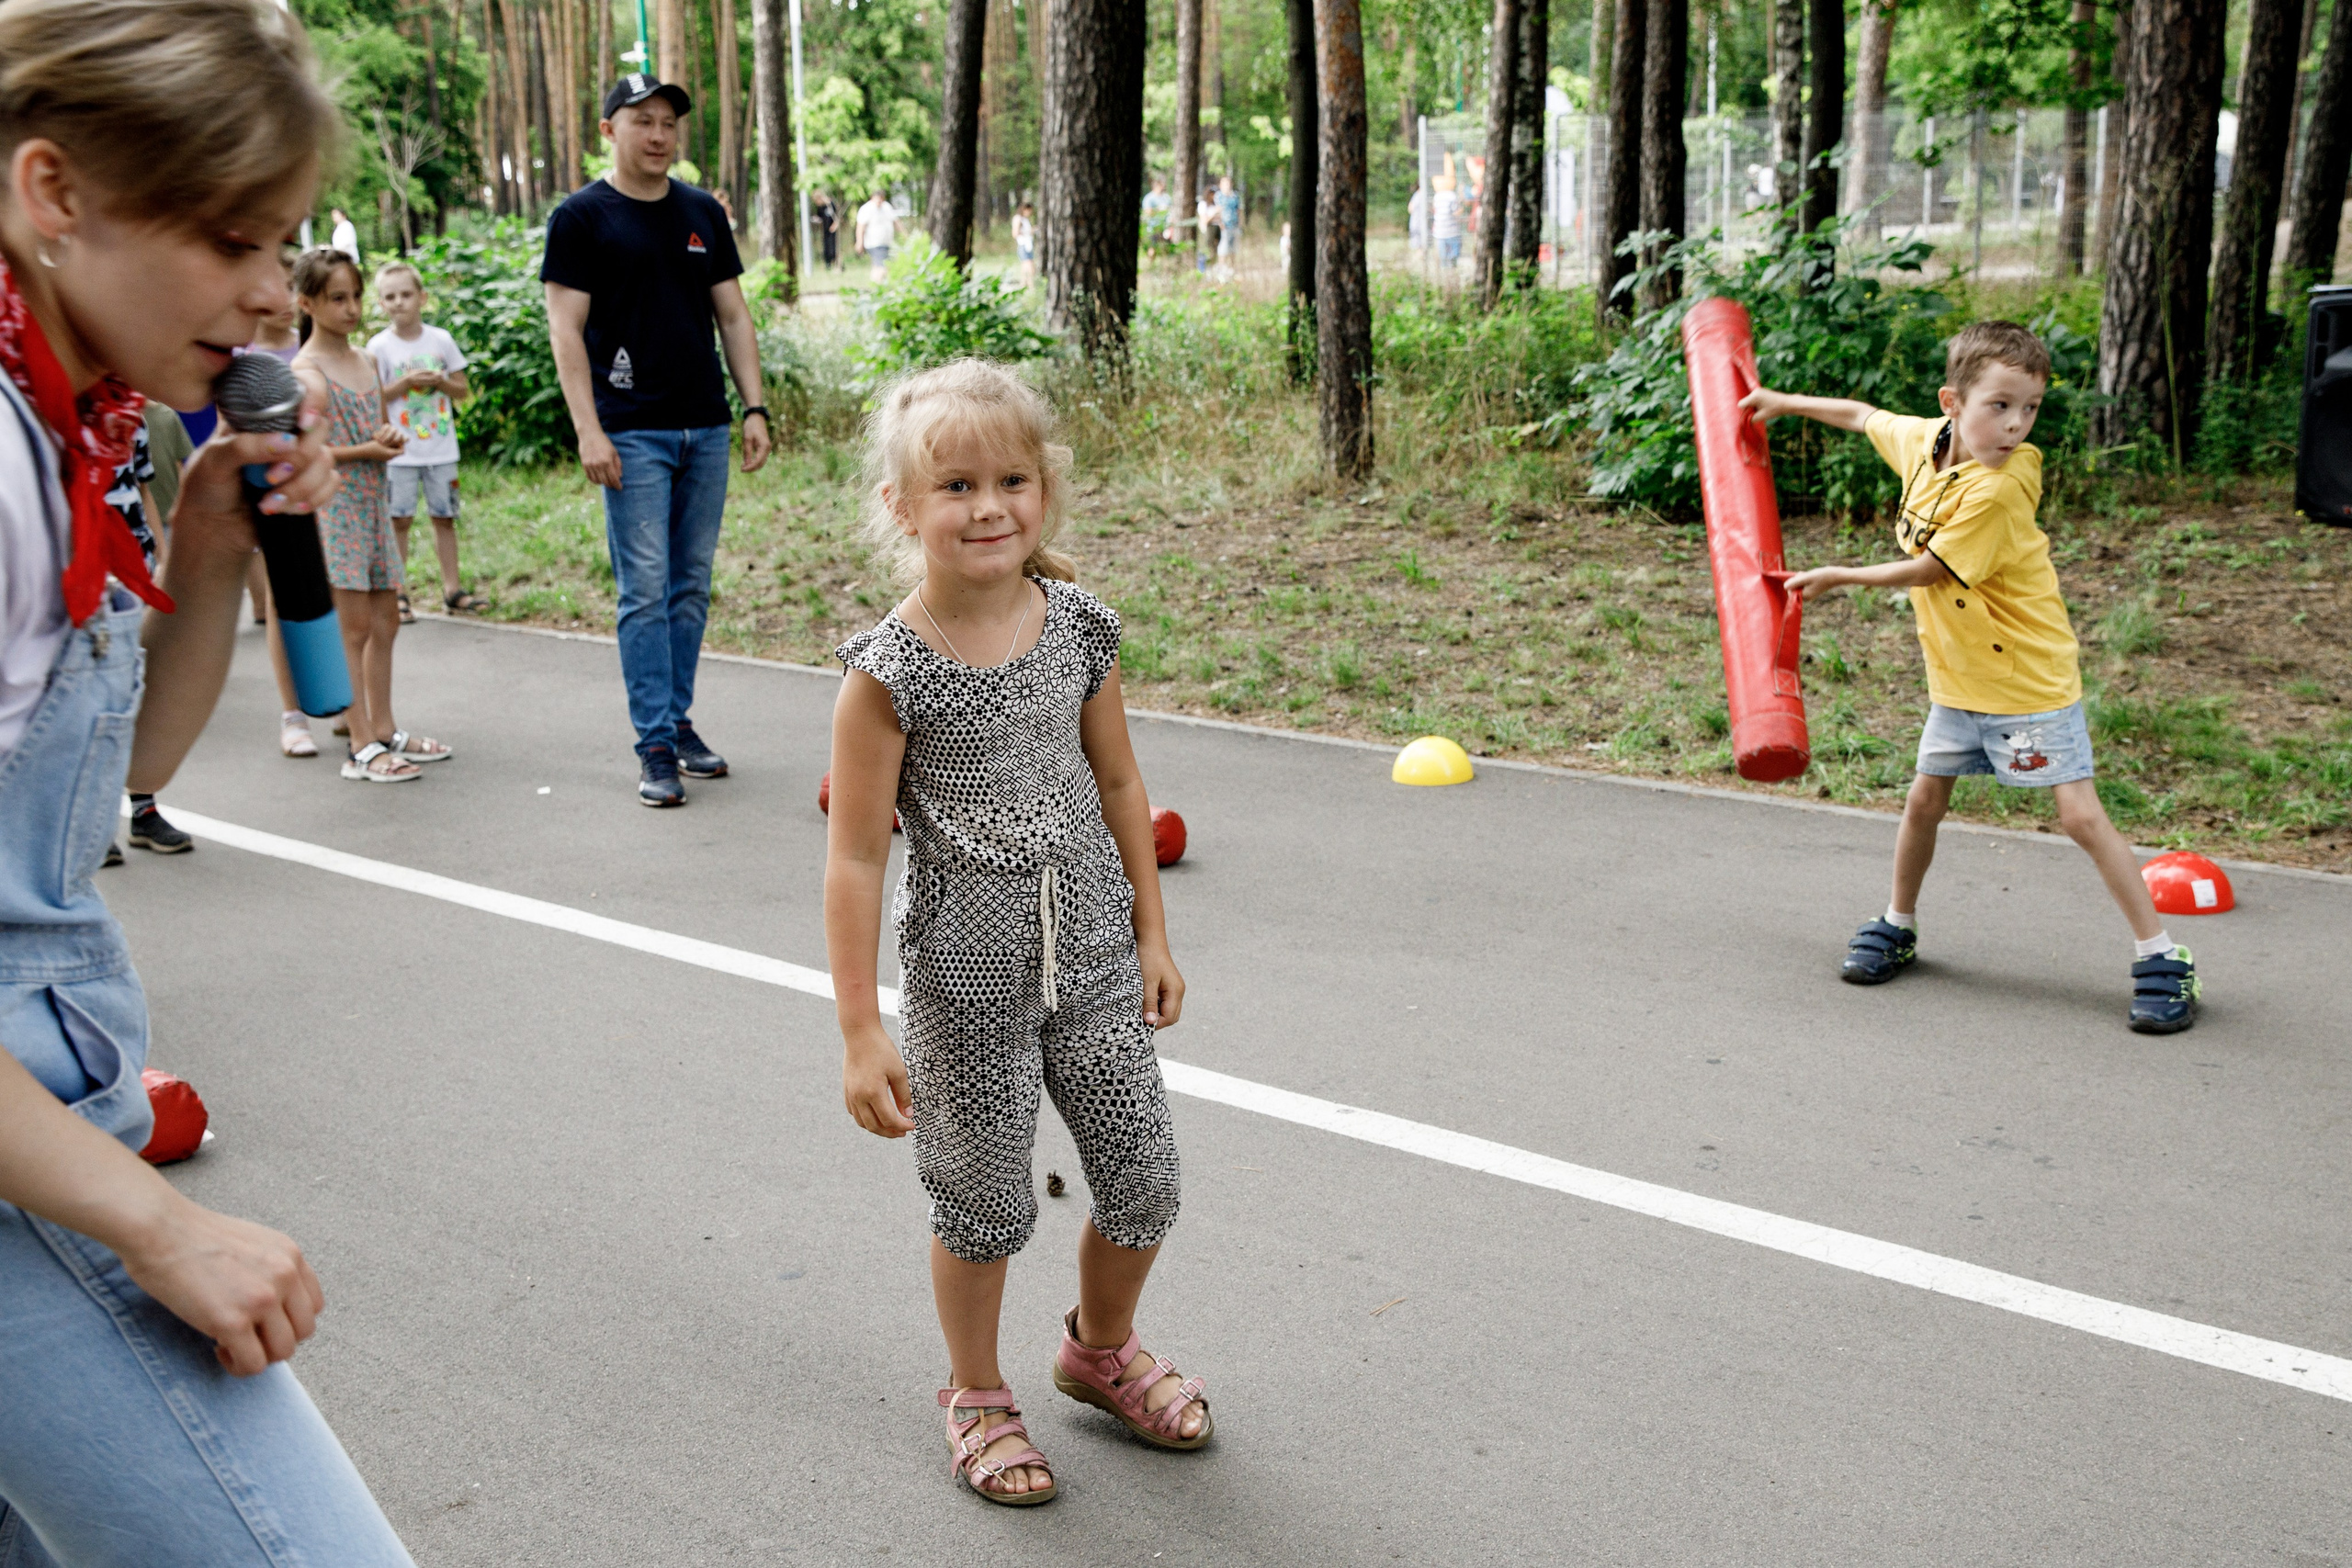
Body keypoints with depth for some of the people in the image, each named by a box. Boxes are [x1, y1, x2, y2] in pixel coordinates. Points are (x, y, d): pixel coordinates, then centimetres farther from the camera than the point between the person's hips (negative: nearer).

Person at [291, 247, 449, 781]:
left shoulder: (365, 361, 14)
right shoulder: (306, 372, -10)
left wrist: (390, 435, 1)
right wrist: (367, 451, -20)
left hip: (372, 501, 8)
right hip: (332, 503, -8)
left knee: (384, 621, 12)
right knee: (354, 625, -8)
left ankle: (383, 729, 22)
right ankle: (361, 746, -4)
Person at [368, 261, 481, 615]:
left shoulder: (441, 340, 3)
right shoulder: (379, 346, -3)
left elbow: (463, 390, 9)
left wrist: (441, 382, -11)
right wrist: (406, 383, -15)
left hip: (441, 449, 2)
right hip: (399, 451, -2)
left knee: (444, 517, 6)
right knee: (399, 519, 0)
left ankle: (452, 589, 13)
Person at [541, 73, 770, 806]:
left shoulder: (703, 213, 13)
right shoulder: (582, 217, -1)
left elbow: (733, 314, 15)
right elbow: (567, 328, -5)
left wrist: (754, 407, 6)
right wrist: (588, 430, -13)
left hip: (706, 429, 5)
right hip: (632, 433, -5)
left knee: (691, 587, 9)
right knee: (644, 590, -6)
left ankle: (679, 722, 20)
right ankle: (655, 746, -2)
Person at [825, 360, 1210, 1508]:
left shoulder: (1076, 627, -3)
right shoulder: (891, 671, -16)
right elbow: (856, 859, -13)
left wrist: (1151, 934, 11)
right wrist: (860, 1033, -14)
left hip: (1094, 954, 4)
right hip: (966, 980, -4)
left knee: (1144, 1180, 11)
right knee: (984, 1202, 10)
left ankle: (1100, 1348, 41)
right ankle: (977, 1395, 37)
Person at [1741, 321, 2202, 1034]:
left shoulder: (2000, 490, -26)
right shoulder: (1923, 439, -5)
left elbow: (1929, 571, -18)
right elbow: (1862, 415, 17)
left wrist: (1836, 577, -5)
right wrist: (1784, 402, 25)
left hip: (2028, 678, -7)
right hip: (1957, 678, 7)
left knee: (2080, 815, -10)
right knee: (1924, 800, 15)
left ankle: (2160, 959, -3)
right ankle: (1897, 927, 34)